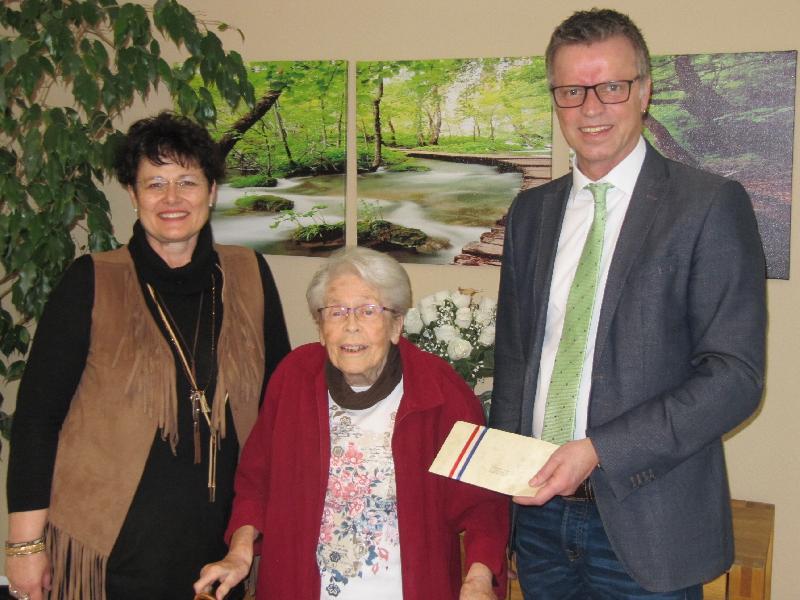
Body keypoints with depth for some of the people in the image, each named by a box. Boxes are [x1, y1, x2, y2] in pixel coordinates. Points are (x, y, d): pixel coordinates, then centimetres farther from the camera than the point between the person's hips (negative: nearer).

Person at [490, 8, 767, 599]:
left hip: (645, 526, -4)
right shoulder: (531, 212, 8)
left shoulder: (710, 204, -9)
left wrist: (598, 451, -20)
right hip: (539, 509, 5)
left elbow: (735, 375, -14)